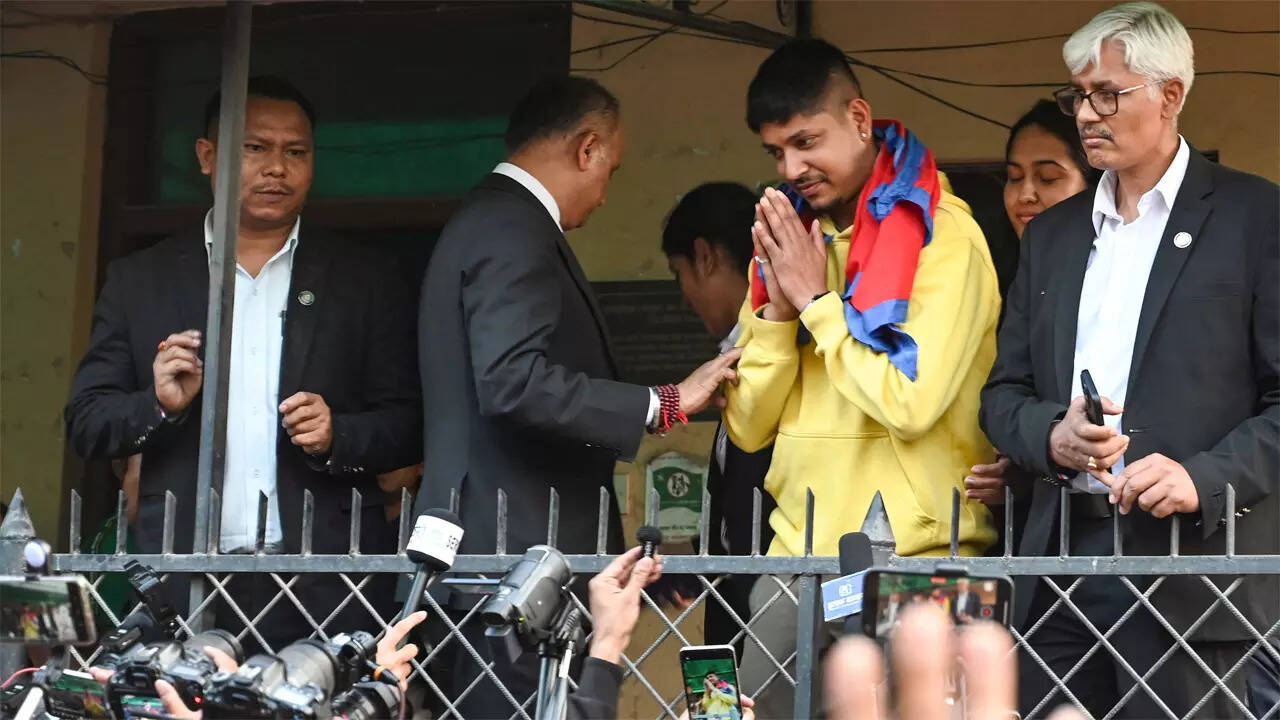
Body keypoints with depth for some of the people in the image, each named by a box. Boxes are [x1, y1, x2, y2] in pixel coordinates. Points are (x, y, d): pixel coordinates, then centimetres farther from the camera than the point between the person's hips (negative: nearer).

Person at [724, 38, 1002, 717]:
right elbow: (749, 427, 9)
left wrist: (816, 299, -9)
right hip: (795, 556, 6)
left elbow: (911, 401, -19)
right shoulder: (788, 239, 12)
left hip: (914, 559, -6)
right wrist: (777, 305, -5)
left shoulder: (942, 235, -6)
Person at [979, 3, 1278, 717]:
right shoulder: (1053, 233, 19)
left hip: (1192, 564, -5)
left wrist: (1205, 476, -16)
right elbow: (1004, 391, 19)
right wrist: (1050, 436, -3)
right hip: (1061, 560, 5)